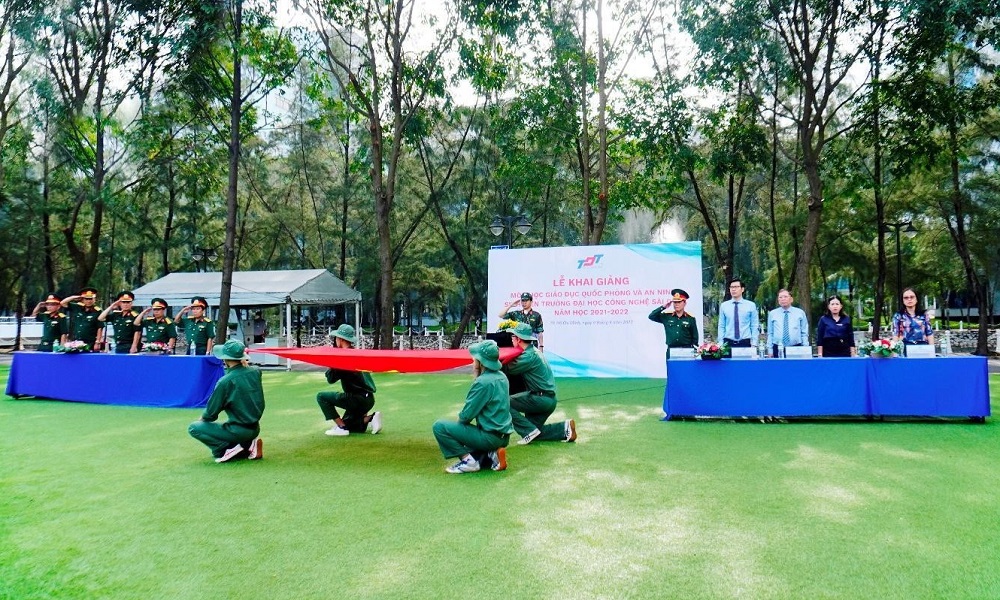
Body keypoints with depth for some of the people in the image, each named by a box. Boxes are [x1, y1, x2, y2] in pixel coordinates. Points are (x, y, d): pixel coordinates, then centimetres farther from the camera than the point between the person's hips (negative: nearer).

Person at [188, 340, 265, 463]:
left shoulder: (226, 381, -18)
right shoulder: (255, 372, -4)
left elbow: (211, 413, -10)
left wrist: (203, 418, 14)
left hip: (238, 431, -7)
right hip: (255, 429, 7)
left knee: (194, 427, 5)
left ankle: (229, 448, -5)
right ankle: (249, 445, 9)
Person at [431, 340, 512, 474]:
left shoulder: (483, 382, -20)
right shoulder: (502, 377, 6)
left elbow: (466, 416, -17)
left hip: (490, 436, -9)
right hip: (503, 435, 9)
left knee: (439, 427, -6)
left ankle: (468, 460, -5)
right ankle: (490, 454, 10)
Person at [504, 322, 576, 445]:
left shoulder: (529, 356, -17)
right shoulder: (533, 351, 14)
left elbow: (509, 369, -11)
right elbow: (514, 366, 14)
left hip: (542, 399, -10)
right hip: (547, 399, 10)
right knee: (534, 430, 15)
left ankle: (530, 431, -8)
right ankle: (565, 428, 13)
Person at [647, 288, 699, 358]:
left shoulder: (690, 318, 5)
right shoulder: (666, 316, 7)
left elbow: (695, 337, 7)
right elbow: (651, 316, 2)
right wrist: (663, 307, -4)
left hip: (686, 349, -1)